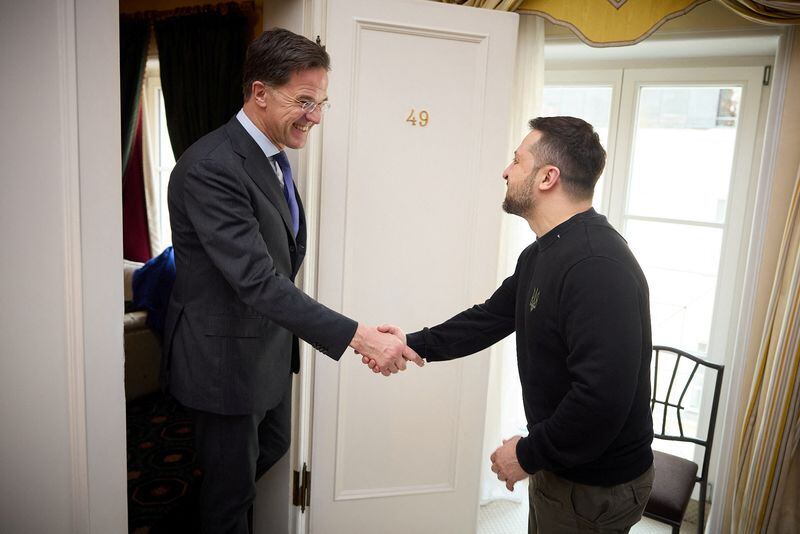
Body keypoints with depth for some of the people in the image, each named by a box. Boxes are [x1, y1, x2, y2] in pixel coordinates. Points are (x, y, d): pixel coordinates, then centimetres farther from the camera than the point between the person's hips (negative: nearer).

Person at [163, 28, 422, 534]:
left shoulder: (271, 154, 4)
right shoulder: (211, 168, -27)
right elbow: (256, 280, -33)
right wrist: (358, 337, -35)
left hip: (270, 348, 9)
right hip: (226, 356, -9)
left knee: (273, 447, 27)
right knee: (232, 479, 11)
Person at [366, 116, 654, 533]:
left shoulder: (598, 267, -30)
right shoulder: (540, 255, 4)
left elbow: (603, 397, -34)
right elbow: (492, 317, 13)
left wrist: (528, 455, -20)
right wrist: (415, 345, 6)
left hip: (597, 489, -9)